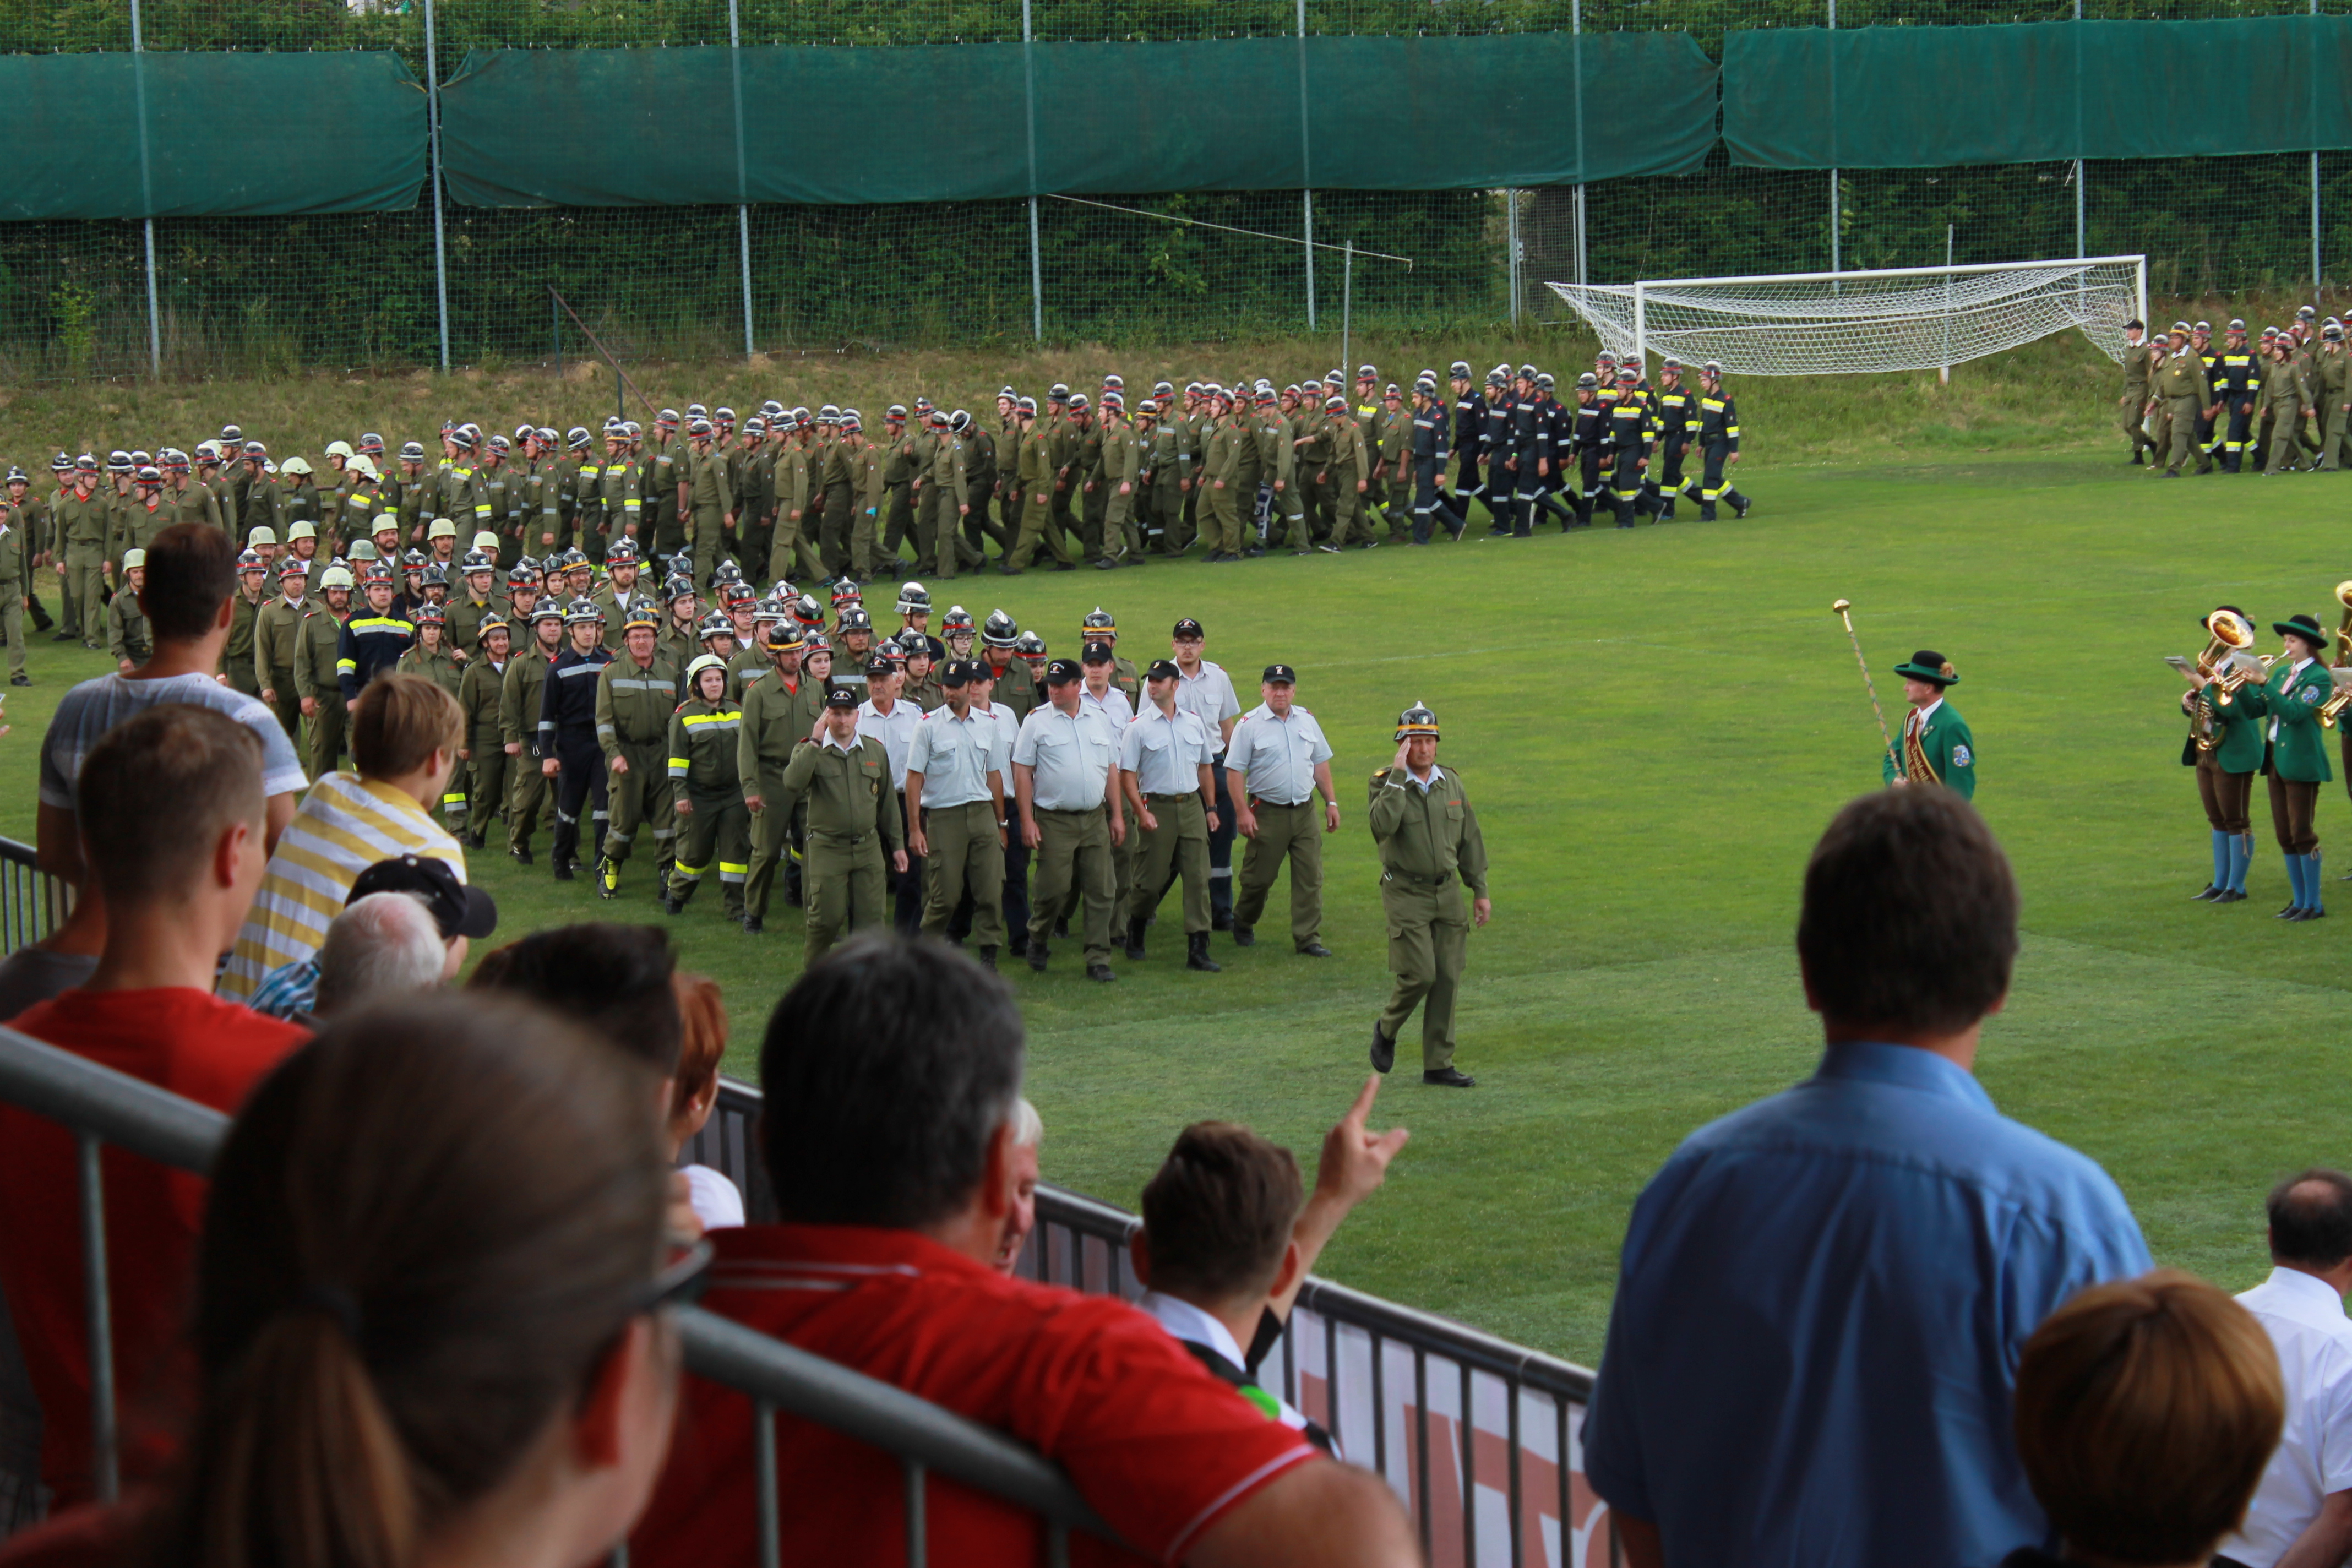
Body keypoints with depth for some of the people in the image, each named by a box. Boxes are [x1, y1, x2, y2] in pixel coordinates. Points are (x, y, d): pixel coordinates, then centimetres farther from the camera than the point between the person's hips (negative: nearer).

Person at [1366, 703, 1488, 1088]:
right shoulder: (1387, 784, -7)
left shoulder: (1451, 784, 8)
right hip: (1406, 894, -5)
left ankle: (1439, 1065, 10)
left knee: (1448, 979, 2)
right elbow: (1383, 825, -28)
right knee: (1420, 975, -12)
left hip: (1448, 893, 5)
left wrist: (1480, 890, 15)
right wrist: (1398, 774, -26)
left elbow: (1470, 839, 16)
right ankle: (1386, 1030, 17)